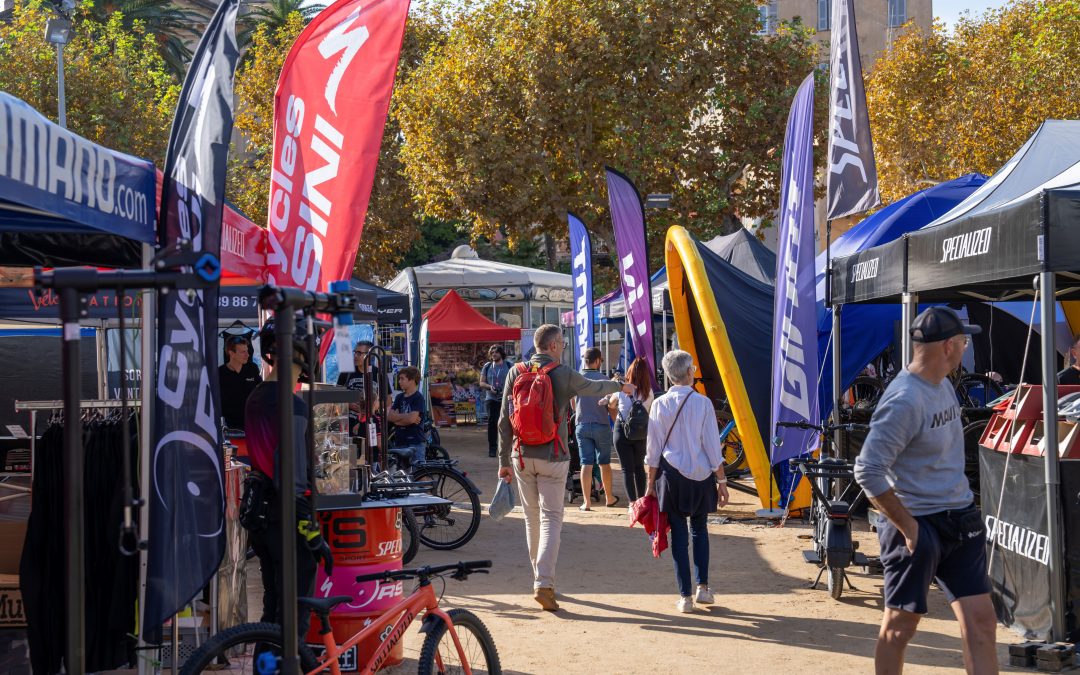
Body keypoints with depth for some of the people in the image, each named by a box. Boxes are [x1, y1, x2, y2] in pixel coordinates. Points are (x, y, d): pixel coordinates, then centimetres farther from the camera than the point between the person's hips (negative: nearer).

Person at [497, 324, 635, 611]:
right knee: (551, 518, -3)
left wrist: (504, 461, 8)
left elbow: (504, 421, 2)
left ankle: (540, 577, 25)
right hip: (552, 458, -4)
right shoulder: (563, 375, -7)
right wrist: (621, 386, 32)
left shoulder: (516, 373, 2)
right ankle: (544, 584, -14)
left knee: (532, 518, 14)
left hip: (522, 457, 4)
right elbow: (594, 387, 11)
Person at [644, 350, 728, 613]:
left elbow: (653, 449, 1)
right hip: (701, 474, 0)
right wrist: (722, 480, 4)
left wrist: (651, 483, 8)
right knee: (699, 529, 18)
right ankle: (703, 588, 14)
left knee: (679, 533, 4)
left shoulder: (659, 405, -2)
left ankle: (685, 596, 5)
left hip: (671, 475, 0)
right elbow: (713, 446, -3)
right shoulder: (702, 403, -5)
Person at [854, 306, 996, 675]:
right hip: (918, 527, -8)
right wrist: (907, 527, -19)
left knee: (981, 621, 5)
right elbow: (868, 472, -25)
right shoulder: (904, 401, -20)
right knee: (899, 627, 5)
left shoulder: (944, 386, 10)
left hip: (960, 524, 8)